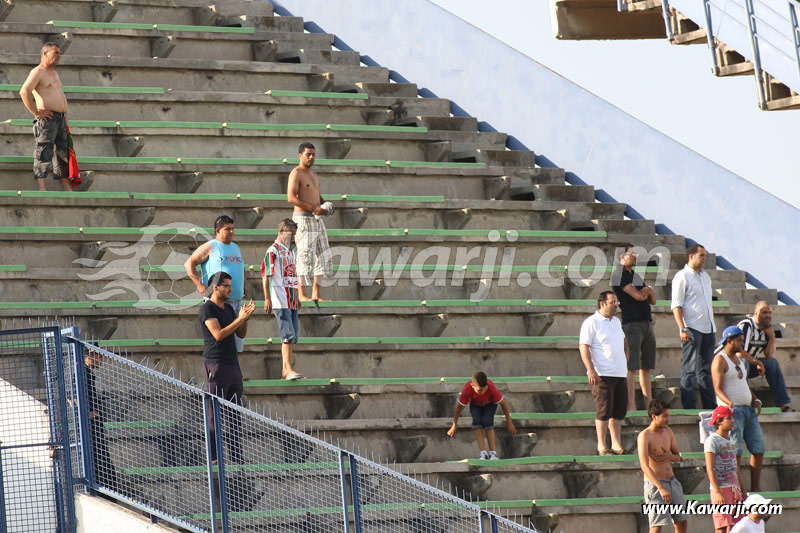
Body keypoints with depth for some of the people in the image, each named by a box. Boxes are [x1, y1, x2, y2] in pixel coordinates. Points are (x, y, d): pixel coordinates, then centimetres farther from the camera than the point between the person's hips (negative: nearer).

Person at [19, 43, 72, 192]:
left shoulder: (54, 73, 22)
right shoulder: (38, 72, -8)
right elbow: (24, 92, -21)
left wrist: (64, 114, 22)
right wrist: (36, 112, -20)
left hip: (60, 118, 9)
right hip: (46, 118, -9)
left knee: (62, 152, 10)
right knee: (44, 152, -11)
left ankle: (66, 187, 13)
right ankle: (41, 187, -13)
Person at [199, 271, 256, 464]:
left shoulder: (228, 308, 16)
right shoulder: (207, 309, -8)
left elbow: (241, 334, 15)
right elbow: (218, 334, -19)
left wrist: (245, 317, -2)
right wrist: (240, 319, -20)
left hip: (233, 364, 8)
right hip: (216, 364, -8)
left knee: (235, 413, 7)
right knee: (215, 413, -6)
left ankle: (236, 456, 11)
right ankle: (213, 457, -5)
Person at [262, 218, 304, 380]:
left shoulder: (289, 252, 19)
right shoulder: (273, 251, -8)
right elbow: (265, 276, -12)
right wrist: (267, 298, -18)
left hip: (291, 300, 9)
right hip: (280, 300, -9)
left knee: (293, 334, 7)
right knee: (288, 334, -15)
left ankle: (285, 371, 11)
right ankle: (288, 370, -19)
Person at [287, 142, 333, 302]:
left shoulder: (313, 175, 18)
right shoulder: (296, 173, -9)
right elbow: (291, 197, -20)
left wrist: (326, 205, 7)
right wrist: (313, 208, -23)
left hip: (316, 219, 9)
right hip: (303, 218, -9)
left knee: (322, 255, 7)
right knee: (305, 255, -10)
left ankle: (316, 293, 11)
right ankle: (301, 294, -6)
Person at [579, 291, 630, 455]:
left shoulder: (616, 321, 17)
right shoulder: (591, 322, -8)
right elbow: (584, 347, -13)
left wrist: (625, 358, 21)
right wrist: (591, 370, -21)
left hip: (620, 374, 8)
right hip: (602, 374, -8)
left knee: (619, 410, 9)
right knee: (604, 410, -8)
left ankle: (616, 444, 17)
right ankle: (601, 446, -2)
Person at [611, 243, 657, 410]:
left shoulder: (635, 276, 22)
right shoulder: (618, 275, -5)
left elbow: (653, 300, 20)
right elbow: (637, 296, -14)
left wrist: (648, 291, -1)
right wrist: (644, 292, 8)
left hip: (647, 323, 9)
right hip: (632, 323, -9)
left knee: (646, 367, 8)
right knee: (632, 367, -10)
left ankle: (649, 404, 10)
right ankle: (631, 406, -12)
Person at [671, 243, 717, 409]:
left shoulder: (705, 276, 18)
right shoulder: (682, 277, -6)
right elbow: (676, 306, -11)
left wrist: (712, 325, 19)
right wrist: (682, 329, -18)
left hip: (708, 328, 8)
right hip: (692, 328, -8)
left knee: (706, 369, 11)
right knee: (689, 370, -7)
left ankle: (710, 405, 15)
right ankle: (689, 407, -8)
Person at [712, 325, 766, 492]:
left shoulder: (738, 358, 20)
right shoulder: (720, 360, -7)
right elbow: (718, 389, -15)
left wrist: (756, 400, 10)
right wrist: (729, 403, -33)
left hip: (748, 409, 9)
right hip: (732, 410, -9)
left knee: (759, 449, 6)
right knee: (735, 451, -14)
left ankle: (755, 488, 11)